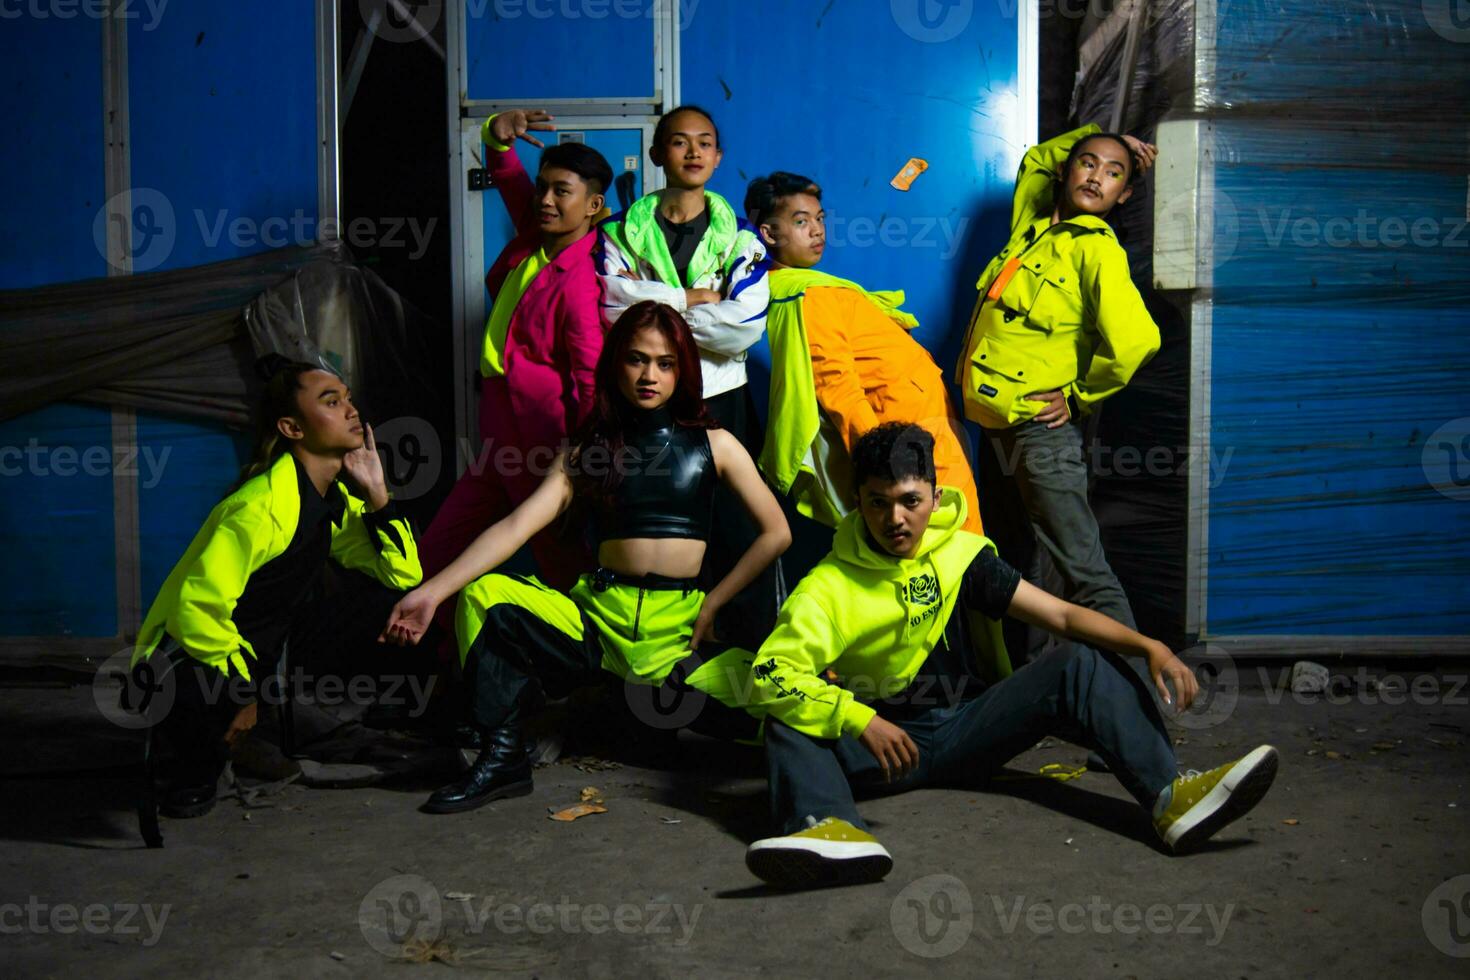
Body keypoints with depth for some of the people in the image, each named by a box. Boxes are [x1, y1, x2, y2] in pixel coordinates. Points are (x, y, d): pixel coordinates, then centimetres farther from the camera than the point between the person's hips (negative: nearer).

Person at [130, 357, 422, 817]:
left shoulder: (335, 501, 3)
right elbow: (197, 607, -28)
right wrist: (243, 693, -17)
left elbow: (404, 573, 1)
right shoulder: (260, 507, -23)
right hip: (182, 670, -9)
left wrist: (376, 493, -10)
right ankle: (192, 772, 0)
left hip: (257, 656, 9)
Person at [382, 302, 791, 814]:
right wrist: (431, 593, -15)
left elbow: (776, 533, 6)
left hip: (678, 623, -1)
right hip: (599, 614, 2)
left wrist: (712, 605, -2)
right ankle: (501, 758, -13)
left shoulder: (713, 444, 9)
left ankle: (662, 694, 5)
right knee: (484, 596, -22)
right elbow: (515, 526, -2)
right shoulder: (587, 450, 11)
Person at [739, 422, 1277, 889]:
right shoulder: (828, 588, -9)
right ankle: (831, 828, -57)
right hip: (886, 741, -2)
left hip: (969, 729, 2)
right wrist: (858, 720, -34)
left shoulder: (960, 555, 0)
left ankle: (1171, 798, -34)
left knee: (1080, 665, -17)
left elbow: (1061, 615, -6)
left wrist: (1148, 647, -22)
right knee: (789, 723, -29)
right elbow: (768, 675, -21)